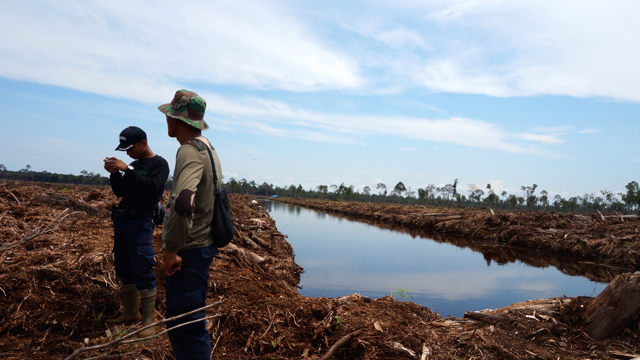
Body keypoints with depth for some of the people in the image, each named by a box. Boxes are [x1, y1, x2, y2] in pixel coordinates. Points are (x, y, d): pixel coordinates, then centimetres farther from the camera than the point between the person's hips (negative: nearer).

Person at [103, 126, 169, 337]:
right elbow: (119, 192, 16)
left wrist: (127, 170, -19)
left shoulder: (159, 164, -4)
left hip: (140, 223, -8)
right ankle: (131, 312, 23)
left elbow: (151, 187, -20)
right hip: (121, 220, 8)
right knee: (124, 269, 12)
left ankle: (149, 320, -4)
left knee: (142, 271, -10)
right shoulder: (134, 165, 15)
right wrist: (114, 173, -1)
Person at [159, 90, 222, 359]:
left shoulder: (189, 152, -19)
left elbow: (182, 203, -35)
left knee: (185, 325, 0)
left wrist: (171, 251, -24)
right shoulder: (207, 148, 11)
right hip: (202, 244, 10)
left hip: (189, 251, -10)